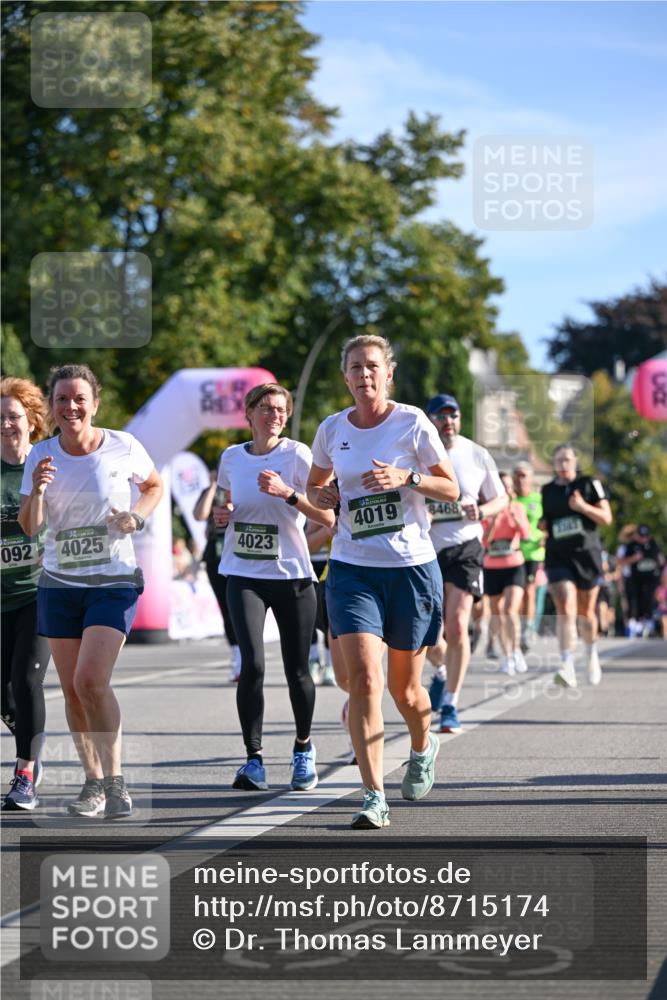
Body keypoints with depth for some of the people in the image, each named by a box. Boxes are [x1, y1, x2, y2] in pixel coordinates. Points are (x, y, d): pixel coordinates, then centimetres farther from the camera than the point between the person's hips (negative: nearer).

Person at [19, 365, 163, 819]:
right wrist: (37, 491, -24)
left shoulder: (123, 447, -6)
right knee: (72, 690, 5)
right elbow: (30, 527, -4)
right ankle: (94, 782, 20)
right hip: (59, 582, 4)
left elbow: (155, 485, 12)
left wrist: (138, 514, -8)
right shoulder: (42, 455, -1)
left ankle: (116, 781, -6)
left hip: (115, 582, -3)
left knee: (91, 681, -18)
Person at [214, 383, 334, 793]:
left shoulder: (297, 455, -5)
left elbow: (328, 516, -10)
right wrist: (223, 513, 3)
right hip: (244, 575, 2)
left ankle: (304, 748, 28)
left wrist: (287, 493, -23)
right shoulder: (232, 457, 7)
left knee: (297, 670, 4)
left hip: (292, 574, -2)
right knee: (252, 664, -14)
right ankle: (253, 759, -7)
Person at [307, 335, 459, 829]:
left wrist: (407, 478, -17)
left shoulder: (413, 423, -5)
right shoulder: (332, 430, 4)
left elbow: (451, 488, 0)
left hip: (412, 566, -1)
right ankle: (375, 797, -13)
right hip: (352, 569, 2)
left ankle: (424, 748, 44)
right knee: (364, 677, -15)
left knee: (404, 688, 9)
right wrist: (321, 496, -2)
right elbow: (316, 483, 21)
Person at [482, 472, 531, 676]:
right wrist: (494, 518, -19)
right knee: (498, 616, 7)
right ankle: (507, 657, 20)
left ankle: (516, 650, -5)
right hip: (492, 568, 1)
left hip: (514, 566, -1)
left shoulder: (518, 508, 1)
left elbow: (526, 535, -11)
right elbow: (484, 540, -10)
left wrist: (514, 515, -21)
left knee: (510, 610, -20)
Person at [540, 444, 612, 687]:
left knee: (586, 611, 12)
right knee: (565, 609, -17)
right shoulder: (547, 490, 9)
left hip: (587, 554, 0)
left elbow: (606, 517, -3)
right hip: (558, 556, 0)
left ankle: (591, 654, 40)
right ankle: (568, 668, -24)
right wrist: (541, 524, 0)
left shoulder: (590, 484, 1)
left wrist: (583, 506, -18)